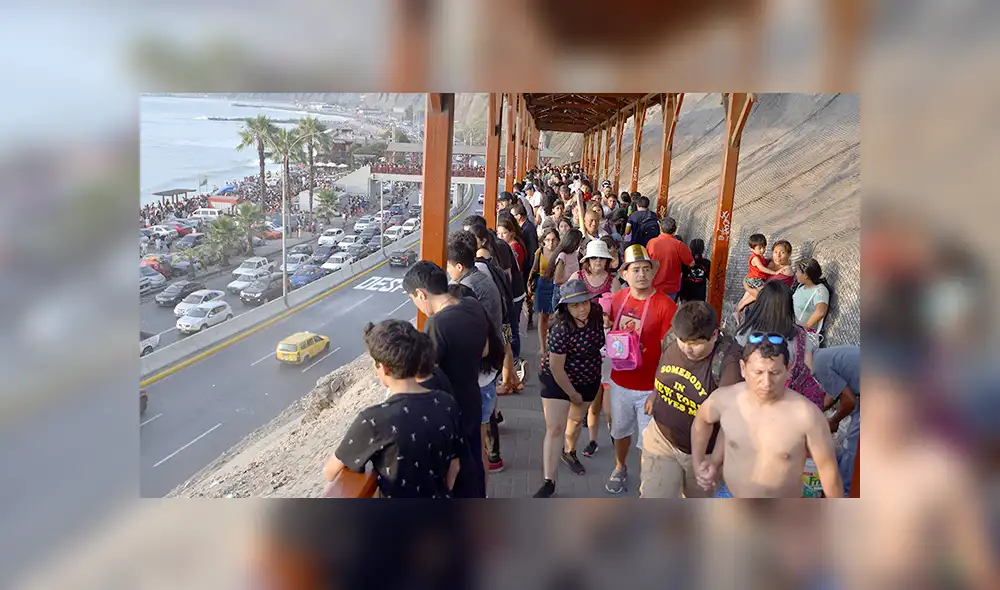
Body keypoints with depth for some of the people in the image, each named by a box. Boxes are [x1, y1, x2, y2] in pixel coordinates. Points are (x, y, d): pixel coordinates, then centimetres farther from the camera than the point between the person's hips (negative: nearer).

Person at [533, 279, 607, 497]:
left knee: (577, 419, 24)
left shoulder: (596, 314, -14)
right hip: (557, 380, -6)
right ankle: (548, 482, 2)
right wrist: (573, 394, -14)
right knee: (555, 429, -8)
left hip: (589, 379, 6)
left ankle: (569, 452, 53)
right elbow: (556, 367, -24)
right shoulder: (561, 328, -32)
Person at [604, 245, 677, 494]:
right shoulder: (617, 298, -2)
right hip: (619, 382, 5)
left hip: (650, 387, -4)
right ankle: (620, 469, 50)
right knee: (620, 431, 24)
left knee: (648, 441, 9)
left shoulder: (666, 306, -18)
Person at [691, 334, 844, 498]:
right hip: (730, 500, 2)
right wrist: (697, 463, 8)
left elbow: (828, 468, -13)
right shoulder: (726, 398, -16)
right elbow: (701, 419, 7)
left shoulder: (806, 415, -26)